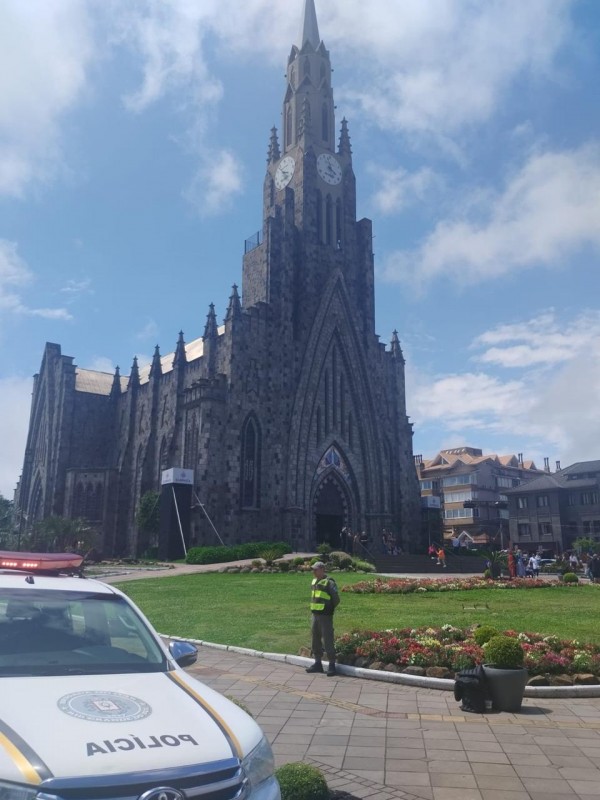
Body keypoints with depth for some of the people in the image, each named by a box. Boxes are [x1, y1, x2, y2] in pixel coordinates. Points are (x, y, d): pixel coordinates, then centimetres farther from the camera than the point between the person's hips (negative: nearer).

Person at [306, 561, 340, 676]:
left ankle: (332, 666, 3)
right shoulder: (314, 582, 11)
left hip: (325, 616, -8)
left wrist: (330, 609, 0)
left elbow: (336, 599, -10)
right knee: (316, 640, 14)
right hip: (315, 615, 8)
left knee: (328, 641, -5)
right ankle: (317, 664, 24)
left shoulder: (329, 582, -13)